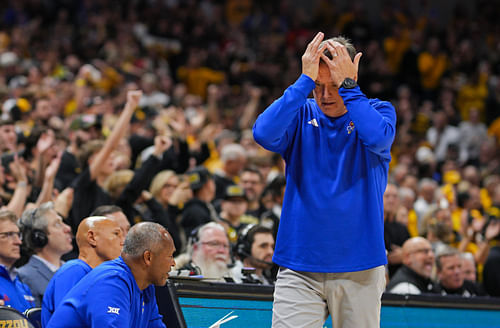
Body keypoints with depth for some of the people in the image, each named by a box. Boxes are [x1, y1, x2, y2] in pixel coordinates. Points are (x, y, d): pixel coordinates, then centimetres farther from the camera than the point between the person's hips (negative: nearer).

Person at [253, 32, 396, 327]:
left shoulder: (378, 112, 3)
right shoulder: (301, 115, 5)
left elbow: (378, 138, -21)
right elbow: (264, 134, -16)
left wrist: (347, 84, -16)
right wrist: (305, 80, -17)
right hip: (300, 269, 0)